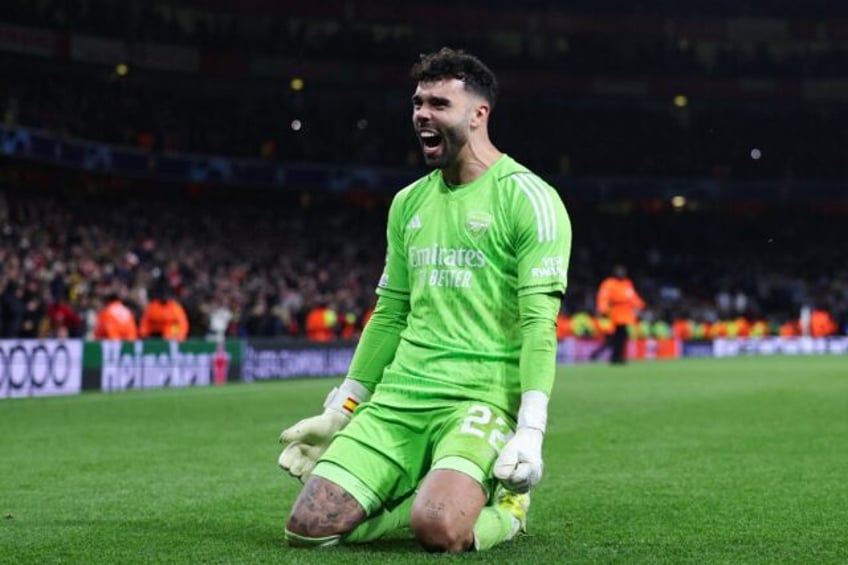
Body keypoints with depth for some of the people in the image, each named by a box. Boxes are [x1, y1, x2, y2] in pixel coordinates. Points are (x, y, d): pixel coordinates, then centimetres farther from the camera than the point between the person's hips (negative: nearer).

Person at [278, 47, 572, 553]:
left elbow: (539, 323, -11)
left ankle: (504, 506, 5)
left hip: (482, 394, -6)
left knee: (438, 530, -31)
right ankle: (432, 492, 16)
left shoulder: (527, 198, -4)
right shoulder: (409, 202, 17)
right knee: (310, 527, -9)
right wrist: (341, 411, 19)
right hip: (398, 396, 6)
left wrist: (530, 431, -21)